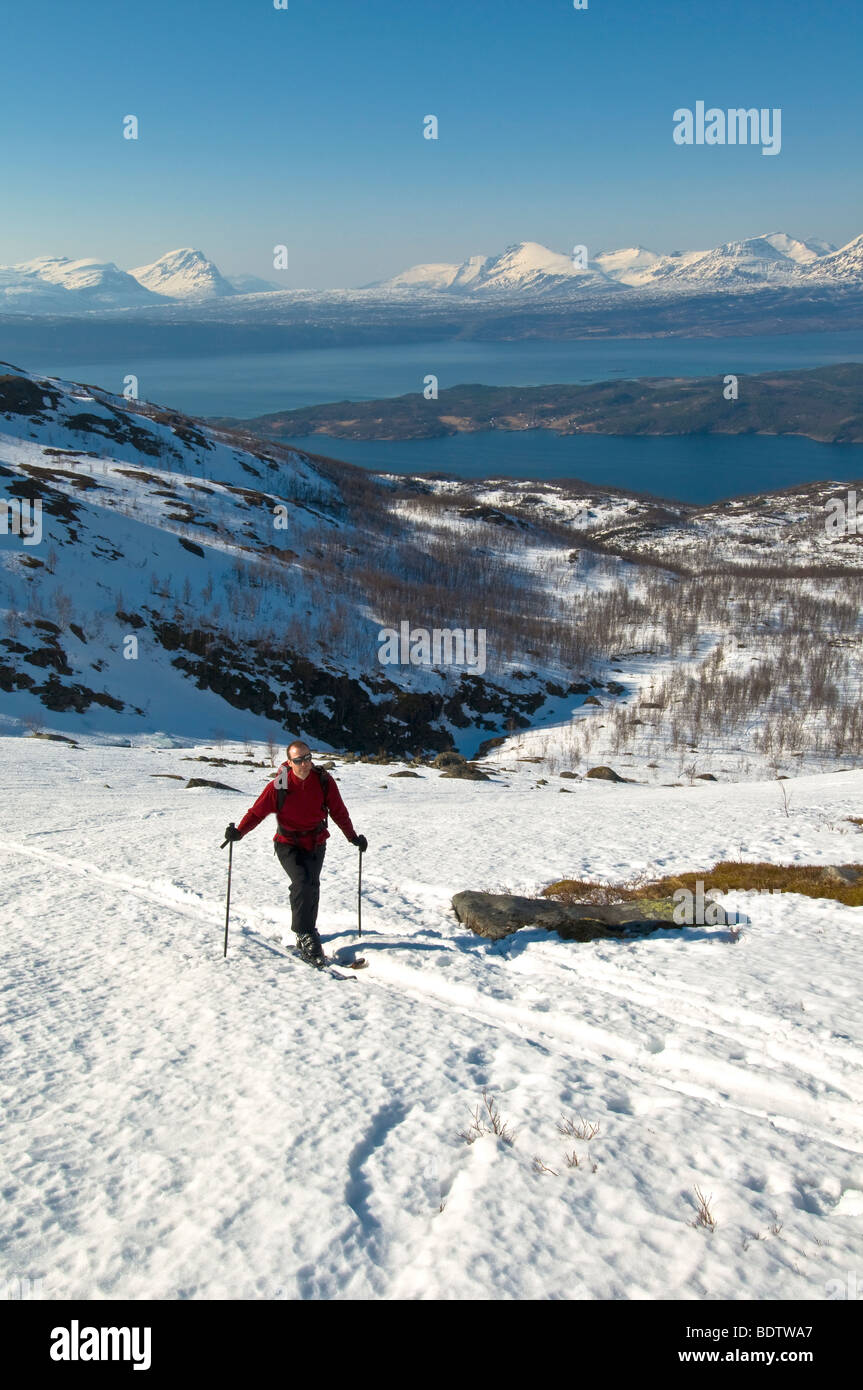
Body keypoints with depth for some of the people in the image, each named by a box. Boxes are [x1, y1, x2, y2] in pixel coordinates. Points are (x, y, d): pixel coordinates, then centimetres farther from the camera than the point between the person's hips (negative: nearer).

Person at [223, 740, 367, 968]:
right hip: (288, 844, -3)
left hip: (315, 844, 3)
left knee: (312, 887, 1)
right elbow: (258, 811, -11)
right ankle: (305, 935, -12)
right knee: (302, 882, -21)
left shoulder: (324, 781, -6)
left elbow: (338, 811, 5)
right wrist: (239, 831, -25)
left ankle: (306, 933, 20)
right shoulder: (279, 785, -13)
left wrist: (352, 836, 7)